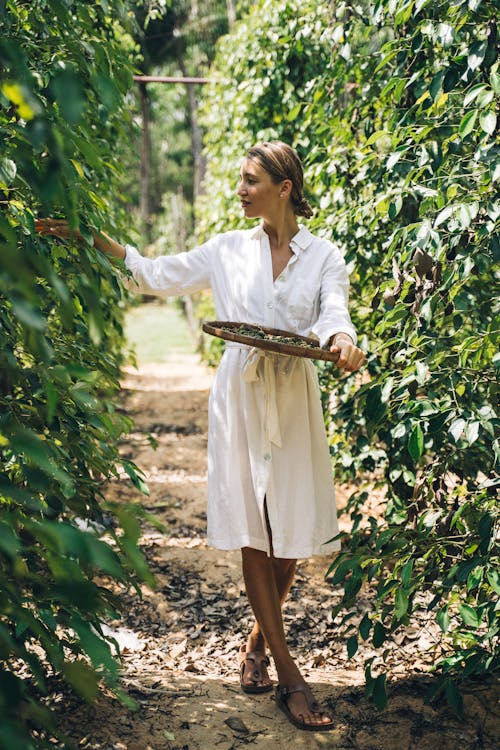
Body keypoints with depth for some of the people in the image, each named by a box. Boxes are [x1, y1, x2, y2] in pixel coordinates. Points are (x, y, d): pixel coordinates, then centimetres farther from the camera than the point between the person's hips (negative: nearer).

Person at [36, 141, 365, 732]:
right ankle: (287, 673, 6)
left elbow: (333, 314, -11)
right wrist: (91, 238, 5)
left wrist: (342, 341, -34)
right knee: (253, 533, -2)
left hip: (294, 400, 0)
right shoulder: (228, 250, 7)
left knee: (293, 535, 3)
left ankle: (258, 641, 28)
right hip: (240, 397, 0)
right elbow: (155, 275, 11)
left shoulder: (323, 256, 3)